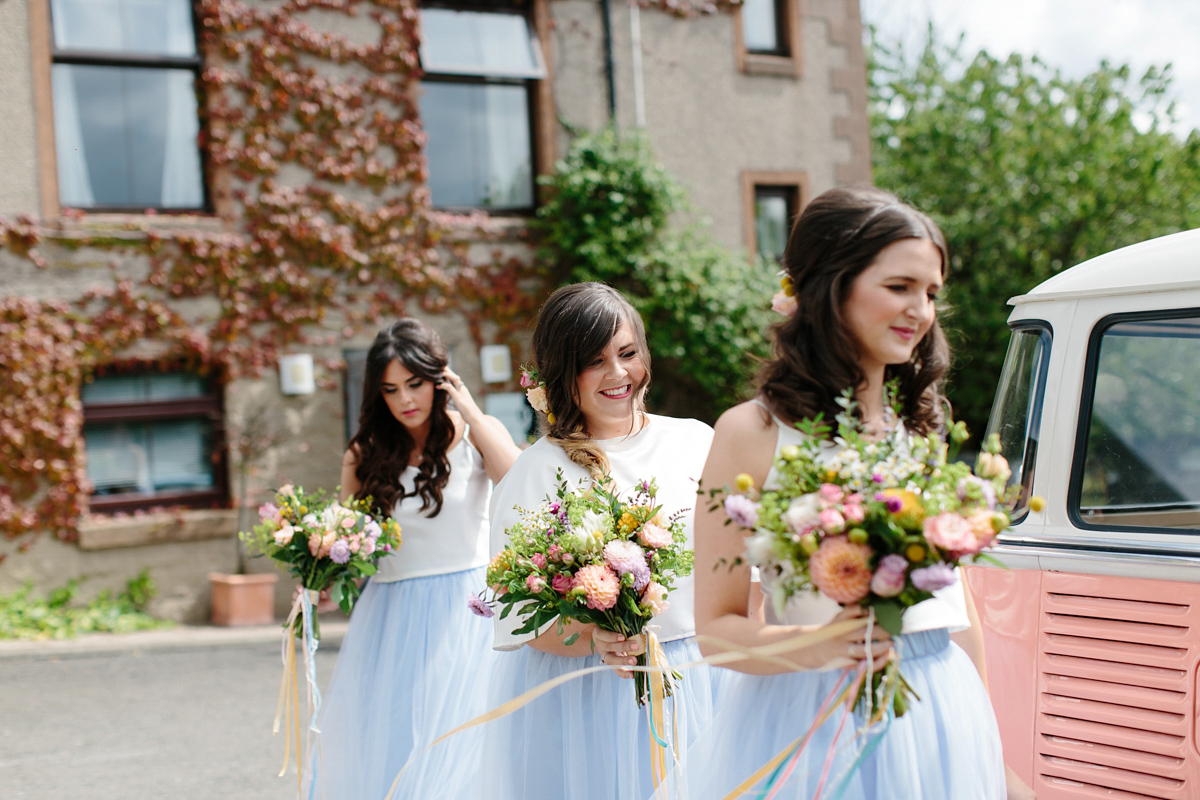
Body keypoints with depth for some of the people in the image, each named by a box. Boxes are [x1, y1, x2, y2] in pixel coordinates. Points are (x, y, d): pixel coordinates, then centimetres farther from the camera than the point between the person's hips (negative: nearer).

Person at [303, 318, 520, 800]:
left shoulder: (476, 435, -2)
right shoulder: (365, 455, 5)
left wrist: (471, 414, -18)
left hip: (464, 613, -2)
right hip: (390, 619, 3)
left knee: (454, 755, -1)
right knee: (380, 753, 4)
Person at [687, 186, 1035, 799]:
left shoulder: (920, 431, 9)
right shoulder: (753, 432, -9)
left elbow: (956, 603, 15)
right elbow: (716, 627, -8)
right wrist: (815, 646, -25)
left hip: (942, 724, 5)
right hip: (816, 727, -5)